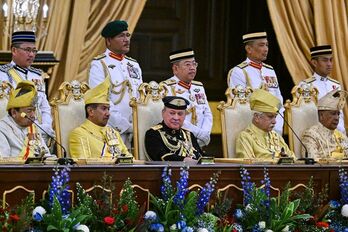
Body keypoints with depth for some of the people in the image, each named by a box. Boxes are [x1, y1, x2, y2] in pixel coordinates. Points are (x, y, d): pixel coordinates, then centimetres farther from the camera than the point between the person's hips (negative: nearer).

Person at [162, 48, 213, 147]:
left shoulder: (199, 87, 21)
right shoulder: (167, 88, -4)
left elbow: (207, 114, 18)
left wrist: (205, 133, -2)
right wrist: (200, 133, -14)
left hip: (199, 143, 6)